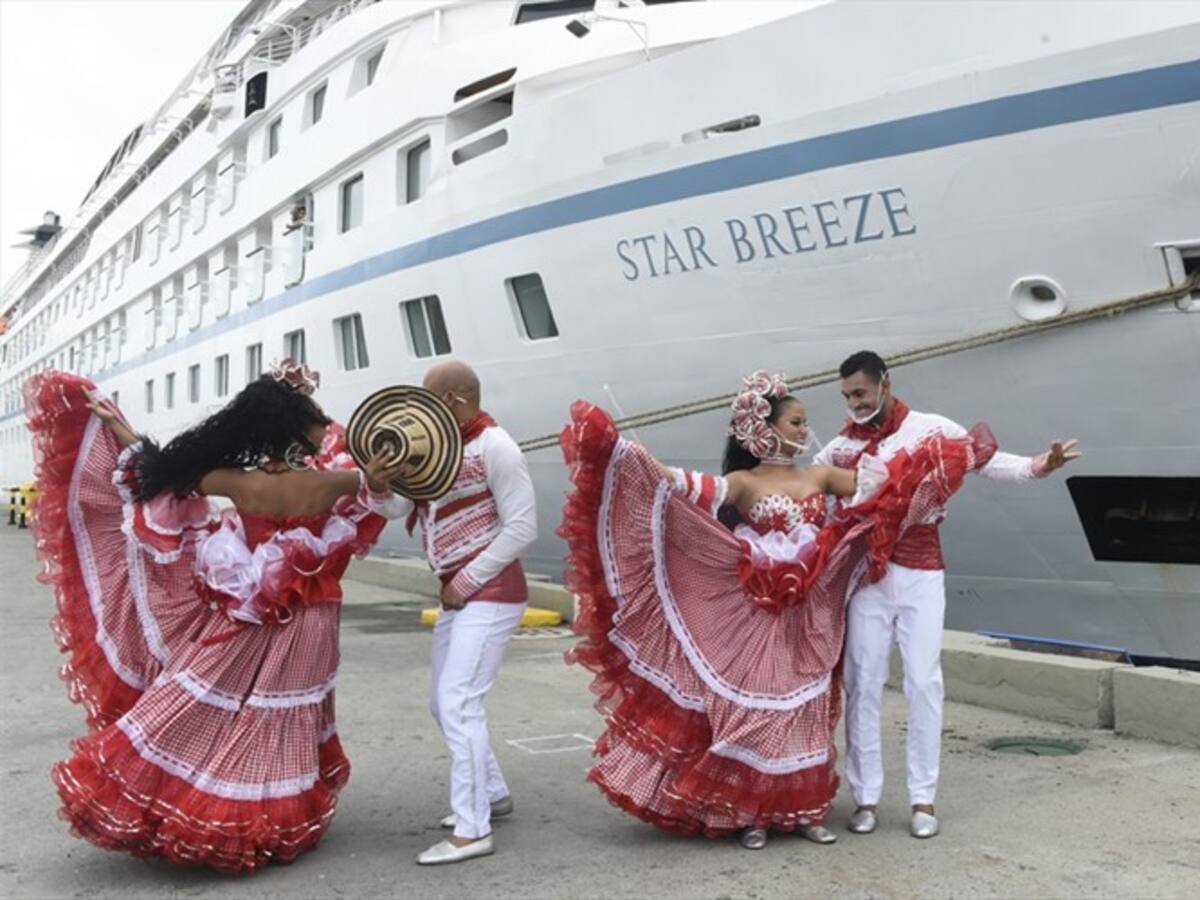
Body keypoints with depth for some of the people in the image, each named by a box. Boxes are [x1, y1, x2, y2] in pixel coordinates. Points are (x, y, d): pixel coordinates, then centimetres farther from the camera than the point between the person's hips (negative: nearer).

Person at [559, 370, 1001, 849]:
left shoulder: (819, 477, 8)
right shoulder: (742, 482, -5)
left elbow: (881, 482, 7)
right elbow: (694, 489, -21)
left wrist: (960, 452, 6)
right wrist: (626, 451, -36)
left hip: (808, 615, 4)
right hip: (755, 613, -4)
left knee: (805, 708, 9)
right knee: (751, 706, 0)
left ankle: (803, 808, 19)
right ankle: (750, 812, 11)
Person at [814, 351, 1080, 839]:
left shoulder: (933, 429, -1)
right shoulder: (841, 447, 6)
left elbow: (986, 459, -10)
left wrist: (1037, 465, -27)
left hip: (920, 574, -2)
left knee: (923, 682, 0)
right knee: (862, 684, 3)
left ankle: (923, 798, 10)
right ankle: (866, 796, 13)